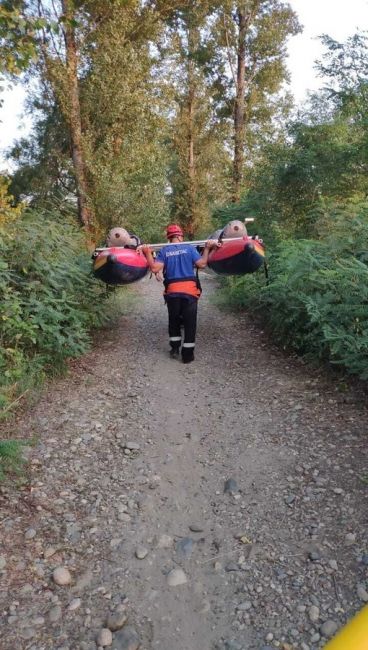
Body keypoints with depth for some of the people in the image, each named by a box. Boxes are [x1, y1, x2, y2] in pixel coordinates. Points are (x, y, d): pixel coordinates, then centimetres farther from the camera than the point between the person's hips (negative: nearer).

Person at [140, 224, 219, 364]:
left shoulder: (164, 250, 3)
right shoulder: (189, 248, 0)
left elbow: (155, 268, -8)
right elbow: (202, 264, -6)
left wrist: (148, 253, -1)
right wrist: (207, 248, 3)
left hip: (172, 291, 1)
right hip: (190, 291, -1)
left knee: (174, 321, 21)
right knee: (190, 323, 7)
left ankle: (175, 348, 24)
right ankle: (187, 354, 9)